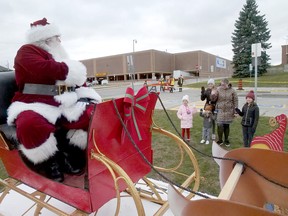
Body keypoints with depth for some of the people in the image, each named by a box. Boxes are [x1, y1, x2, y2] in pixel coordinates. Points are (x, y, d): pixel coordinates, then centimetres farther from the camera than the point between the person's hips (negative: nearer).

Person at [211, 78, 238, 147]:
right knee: (219, 125, -8)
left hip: (228, 111, 1)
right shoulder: (218, 89, -3)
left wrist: (235, 111, 0)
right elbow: (213, 99, -2)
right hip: (220, 110, 0)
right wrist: (213, 95, -23)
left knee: (227, 125, 11)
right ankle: (220, 140, 13)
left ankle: (226, 140, 29)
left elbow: (235, 101, 2)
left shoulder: (232, 91, -2)